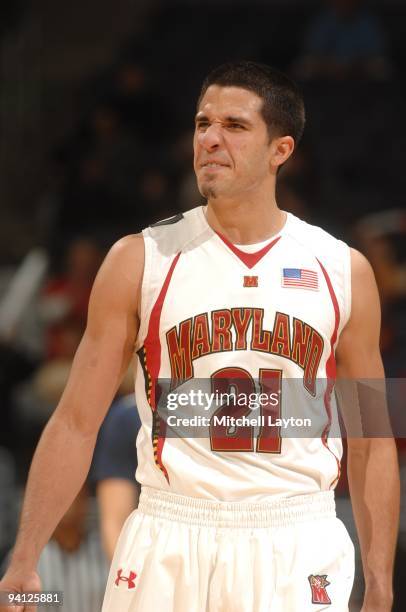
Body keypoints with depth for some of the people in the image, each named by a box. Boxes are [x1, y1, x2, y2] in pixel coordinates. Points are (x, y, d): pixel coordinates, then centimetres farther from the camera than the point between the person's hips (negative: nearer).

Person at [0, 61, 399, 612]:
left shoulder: (343, 271, 6)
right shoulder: (141, 260, 3)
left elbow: (371, 442, 10)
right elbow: (77, 423, 2)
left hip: (299, 549, 1)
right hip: (169, 545, -1)